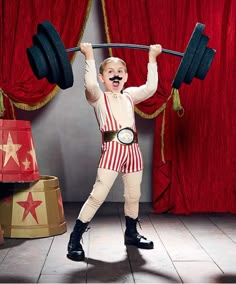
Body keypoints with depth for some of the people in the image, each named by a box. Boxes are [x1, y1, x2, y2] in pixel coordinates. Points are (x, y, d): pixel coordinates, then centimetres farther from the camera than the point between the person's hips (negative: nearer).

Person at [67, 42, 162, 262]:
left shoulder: (129, 96, 18)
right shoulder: (98, 98, 6)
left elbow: (151, 87, 4)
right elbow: (90, 85, -16)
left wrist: (152, 58, 6)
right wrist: (89, 57, -13)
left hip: (132, 149, 5)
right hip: (112, 149, -5)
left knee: (133, 195, 12)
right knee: (97, 195, -11)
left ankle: (131, 234, 31)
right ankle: (74, 239, -4)